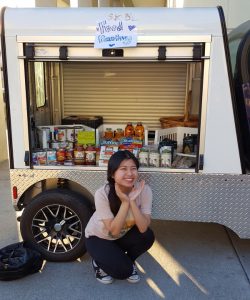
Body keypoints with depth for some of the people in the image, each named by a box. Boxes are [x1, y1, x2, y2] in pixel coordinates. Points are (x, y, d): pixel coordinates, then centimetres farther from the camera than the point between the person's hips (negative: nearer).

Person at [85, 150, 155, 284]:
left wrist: (132, 201, -41)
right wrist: (125, 202, -40)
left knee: (147, 237, -25)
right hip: (98, 238, -3)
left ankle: (128, 262, 6)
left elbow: (143, 228, -29)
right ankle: (99, 262, 12)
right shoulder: (102, 194, -31)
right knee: (123, 271, -21)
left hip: (124, 235, 4)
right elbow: (114, 230, -30)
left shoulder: (144, 190, -24)